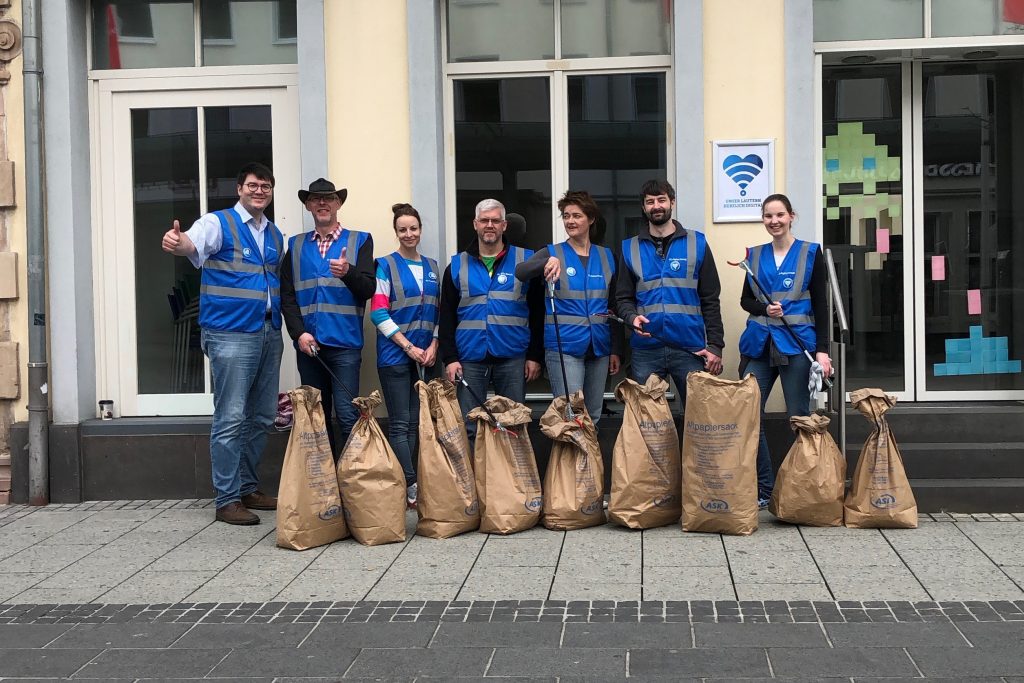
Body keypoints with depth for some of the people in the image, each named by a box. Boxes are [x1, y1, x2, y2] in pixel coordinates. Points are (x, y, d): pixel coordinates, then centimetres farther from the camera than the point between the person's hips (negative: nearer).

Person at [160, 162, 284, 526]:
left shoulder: (275, 235, 16)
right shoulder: (219, 223, -5)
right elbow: (193, 243, -26)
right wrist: (176, 242, -49)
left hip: (269, 333, 7)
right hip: (231, 335, -7)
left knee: (262, 417, 13)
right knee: (230, 419, -7)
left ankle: (248, 488, 26)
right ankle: (227, 500, -1)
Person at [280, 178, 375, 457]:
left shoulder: (359, 241, 6)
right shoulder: (296, 245, 13)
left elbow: (368, 290, -3)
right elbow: (287, 295, 6)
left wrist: (348, 272, -23)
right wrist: (299, 333, -7)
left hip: (344, 343, -3)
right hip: (308, 343, 3)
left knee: (347, 416, -8)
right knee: (316, 416, 9)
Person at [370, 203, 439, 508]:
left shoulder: (432, 266, 13)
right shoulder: (386, 265, -2)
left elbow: (438, 311, 15)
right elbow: (378, 312, -9)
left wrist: (433, 346, 0)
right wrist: (409, 347, -13)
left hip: (426, 355, 5)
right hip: (395, 355, -5)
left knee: (415, 423, 6)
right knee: (400, 424, -6)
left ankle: (403, 484, 11)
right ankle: (411, 487, -8)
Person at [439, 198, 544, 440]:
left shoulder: (525, 260, 5)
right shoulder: (457, 265, 9)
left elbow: (537, 313, 4)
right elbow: (447, 317, 6)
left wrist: (535, 356, -1)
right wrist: (449, 358, -3)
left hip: (513, 358, -1)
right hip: (469, 359, 1)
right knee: (468, 427, 2)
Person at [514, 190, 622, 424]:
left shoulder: (606, 256, 10)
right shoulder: (553, 253, 1)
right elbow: (519, 272, -17)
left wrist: (616, 350, 9)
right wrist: (547, 263, -36)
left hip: (599, 347, 4)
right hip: (564, 347, -4)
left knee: (593, 416, 12)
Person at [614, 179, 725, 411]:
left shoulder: (696, 243, 5)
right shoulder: (630, 248, 9)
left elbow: (710, 300, 4)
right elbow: (623, 298, 9)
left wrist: (715, 346, -3)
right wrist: (632, 317, -14)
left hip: (690, 349, -1)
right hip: (645, 350, 1)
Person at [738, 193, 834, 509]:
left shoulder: (810, 253, 4)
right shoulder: (755, 255, 13)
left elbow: (820, 305, 2)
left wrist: (822, 350, -6)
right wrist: (764, 308, -7)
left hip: (796, 344, -3)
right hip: (759, 344, 3)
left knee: (799, 418, -1)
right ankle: (763, 489, 7)